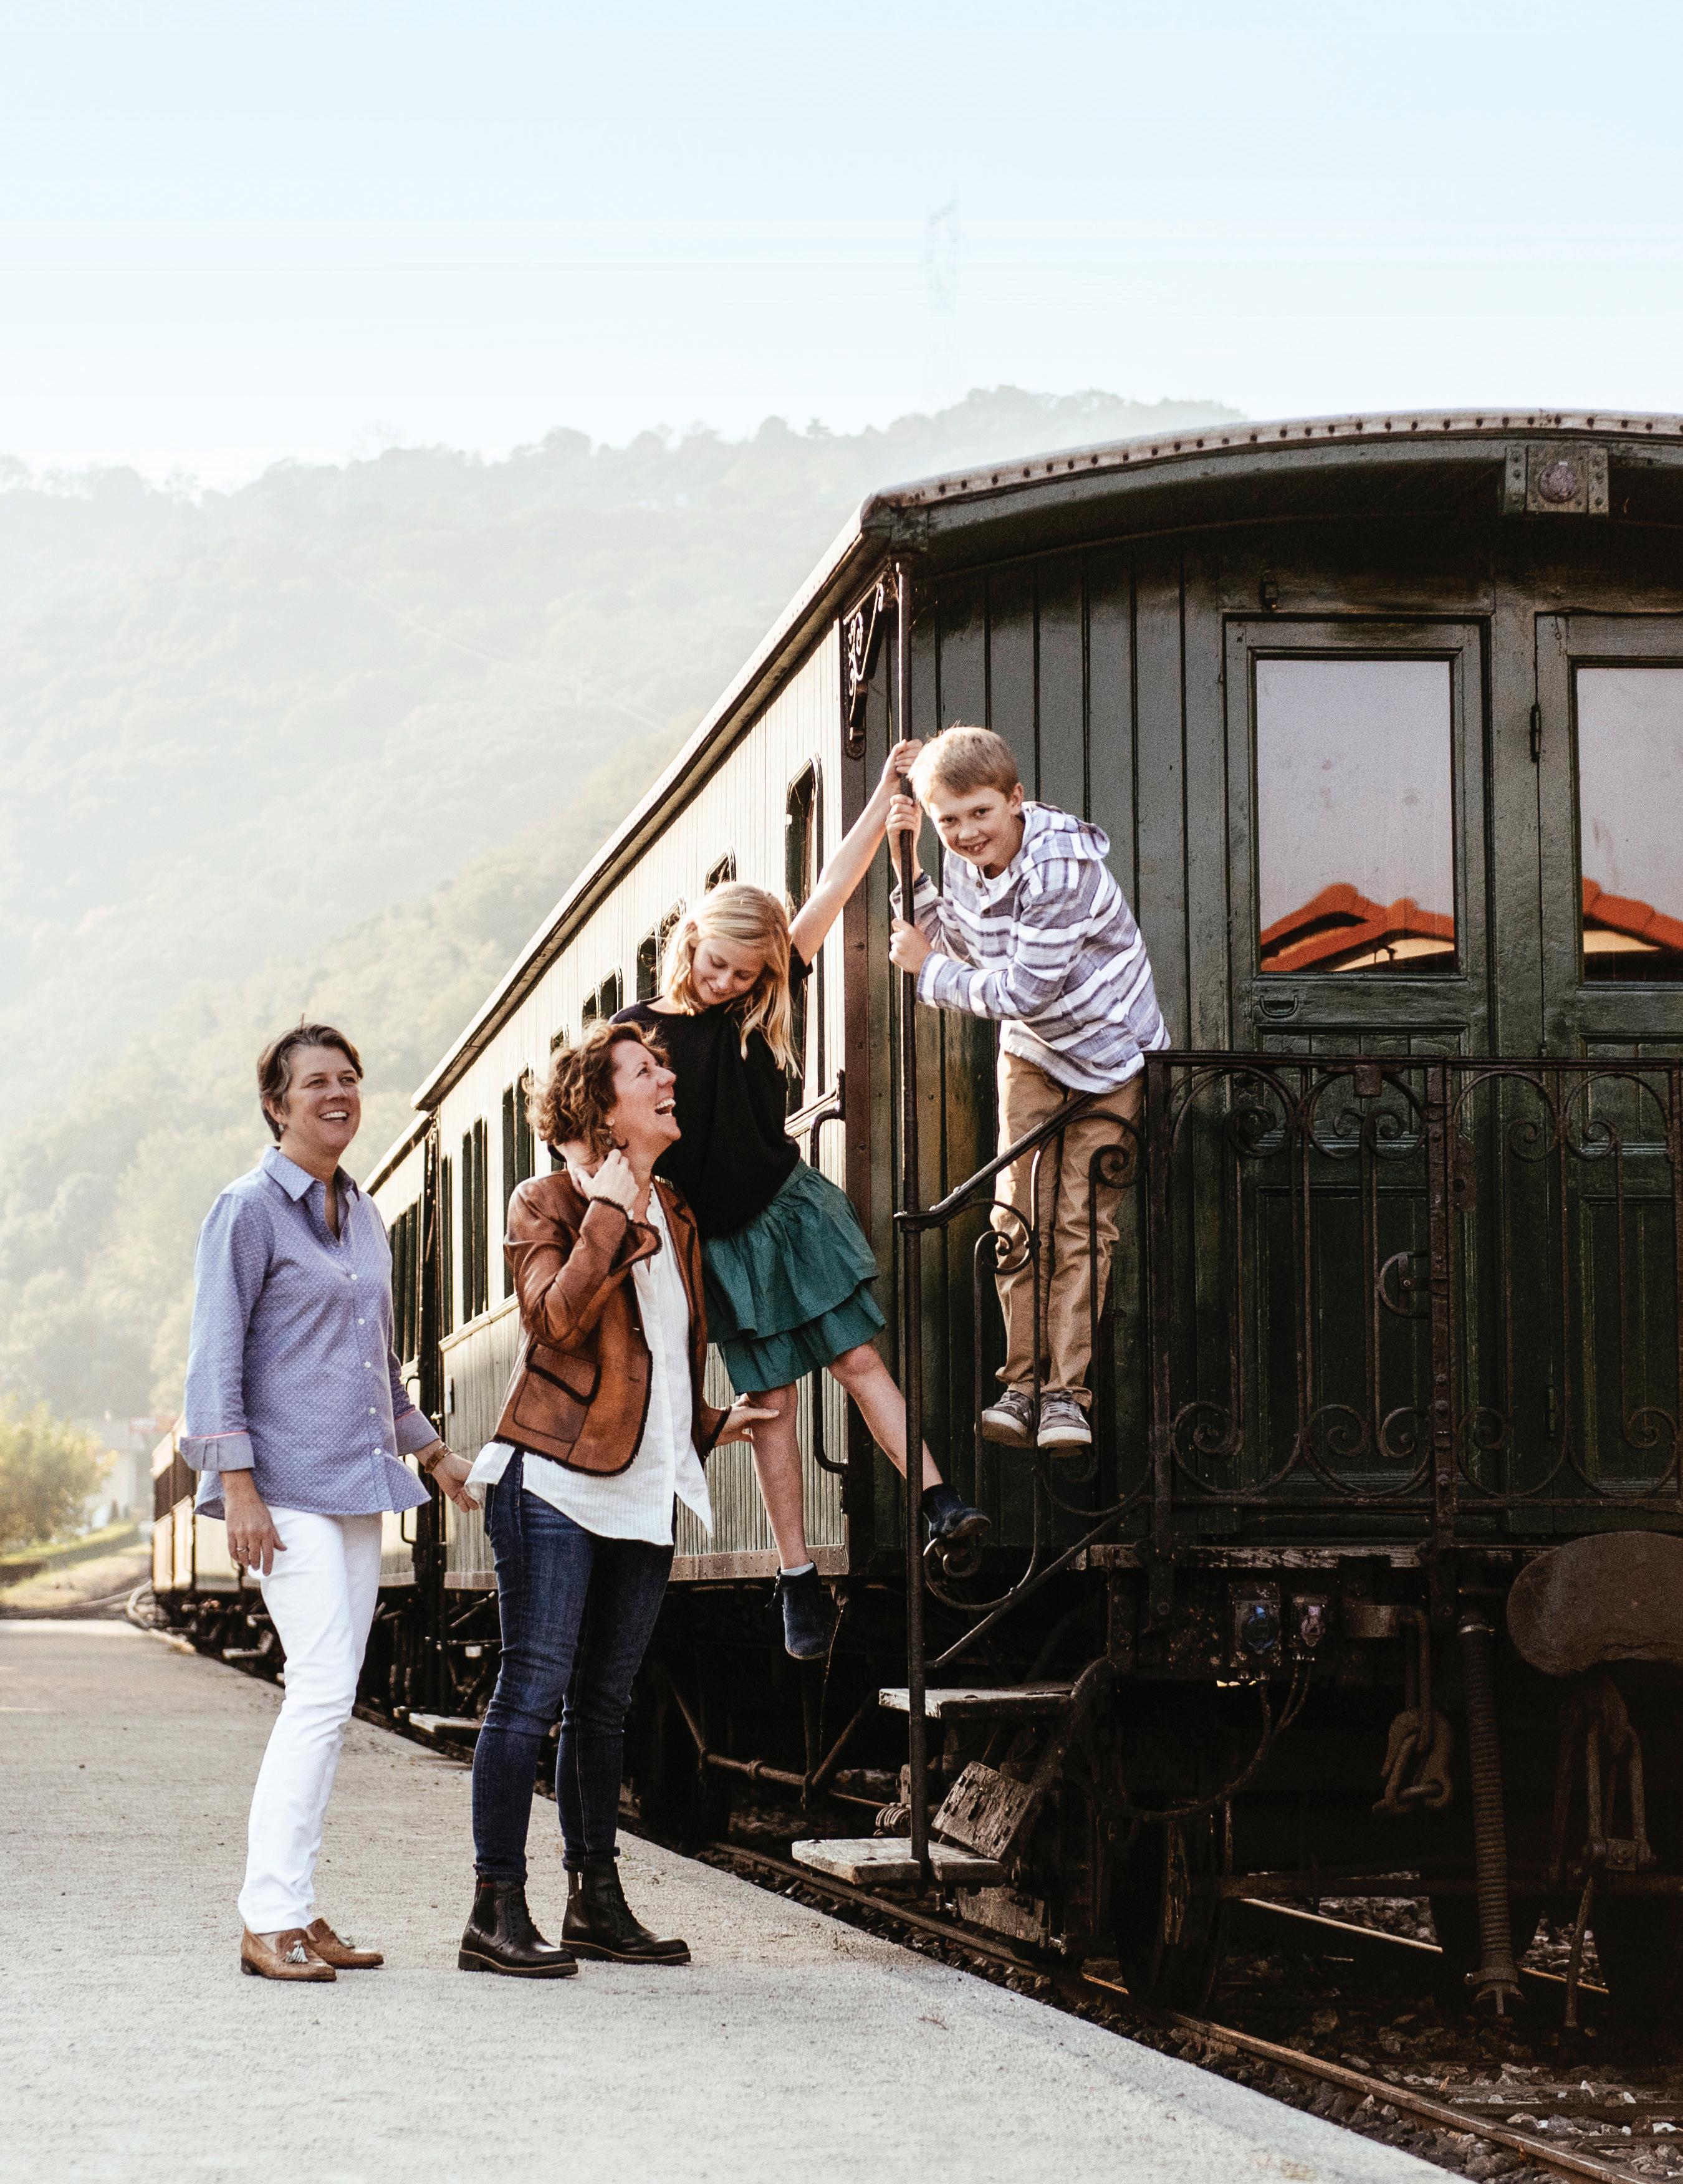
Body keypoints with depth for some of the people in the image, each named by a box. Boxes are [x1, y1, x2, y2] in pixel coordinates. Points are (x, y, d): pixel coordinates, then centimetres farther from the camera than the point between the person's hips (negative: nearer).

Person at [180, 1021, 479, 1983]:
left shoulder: (363, 1214, 17)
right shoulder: (251, 1209, -6)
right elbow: (217, 1354, -9)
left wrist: (433, 1452, 27)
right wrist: (237, 1486, -16)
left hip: (359, 1485, 8)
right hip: (288, 1485, -8)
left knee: (331, 1700, 5)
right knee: (324, 1689, -16)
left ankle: (296, 1908, 9)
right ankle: (270, 1918, -14)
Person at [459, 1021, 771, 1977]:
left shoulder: (676, 1216, 17)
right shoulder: (548, 1205, -3)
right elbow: (558, 1320, -20)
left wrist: (713, 1425, 19)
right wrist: (609, 1215, -18)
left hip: (646, 1490, 7)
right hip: (556, 1478, -7)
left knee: (605, 1698, 12)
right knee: (536, 1686, -10)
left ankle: (598, 1902, 17)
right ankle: (498, 1910, -8)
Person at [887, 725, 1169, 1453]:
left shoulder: (1059, 869, -29)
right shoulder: (964, 863, -6)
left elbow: (1024, 991, -27)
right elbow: (962, 947, 9)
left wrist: (926, 969, -15)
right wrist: (911, 867, -1)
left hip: (1107, 1051, -6)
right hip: (1031, 1051, 6)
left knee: (1081, 1222, -9)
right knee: (1016, 1217, -3)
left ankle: (1066, 1392, -5)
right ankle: (1022, 1382, 2)